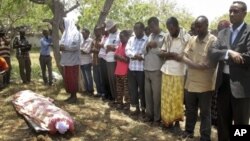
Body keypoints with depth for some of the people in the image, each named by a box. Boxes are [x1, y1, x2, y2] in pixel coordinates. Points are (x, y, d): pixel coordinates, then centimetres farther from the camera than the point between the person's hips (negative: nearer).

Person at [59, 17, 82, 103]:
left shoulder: (75, 33, -9)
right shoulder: (66, 33, 17)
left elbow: (76, 46, -19)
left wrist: (65, 47, -17)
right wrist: (61, 47, 0)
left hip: (73, 60, -8)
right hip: (66, 60, 9)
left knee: (72, 78, -3)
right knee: (67, 78, 10)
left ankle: (74, 96, 7)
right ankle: (71, 95, 19)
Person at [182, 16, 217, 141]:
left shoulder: (213, 40, -11)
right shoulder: (192, 39, 8)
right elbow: (184, 57, 2)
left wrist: (193, 64, -11)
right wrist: (195, 64, -16)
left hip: (205, 84, -5)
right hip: (190, 82, 5)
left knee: (205, 112, 8)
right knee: (190, 110, 18)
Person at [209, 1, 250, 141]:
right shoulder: (223, 33, 10)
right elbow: (213, 54, -2)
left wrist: (226, 58, -10)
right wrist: (228, 53, -20)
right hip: (223, 83, 5)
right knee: (223, 121, 18)